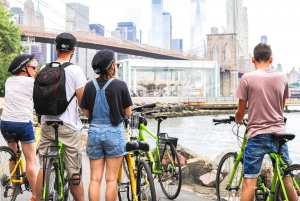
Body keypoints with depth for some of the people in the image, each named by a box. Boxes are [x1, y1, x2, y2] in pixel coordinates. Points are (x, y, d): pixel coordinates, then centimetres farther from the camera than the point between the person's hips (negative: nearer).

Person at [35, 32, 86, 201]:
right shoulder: (75, 70, -9)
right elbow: (82, 101, -9)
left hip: (47, 124, 5)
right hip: (68, 126, -5)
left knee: (43, 167, 12)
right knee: (74, 171, 1)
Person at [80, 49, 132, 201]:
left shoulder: (89, 86, -2)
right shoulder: (120, 85, -10)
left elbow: (86, 113, 3)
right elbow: (128, 113, -3)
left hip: (94, 132, 3)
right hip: (114, 133, -3)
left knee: (95, 179, 7)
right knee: (111, 179, 3)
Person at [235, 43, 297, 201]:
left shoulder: (247, 78, -7)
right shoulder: (282, 78, 5)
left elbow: (240, 112, -3)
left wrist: (238, 121, 19)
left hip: (257, 135, -4)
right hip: (279, 134, 4)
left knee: (249, 182, -3)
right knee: (286, 180, 14)